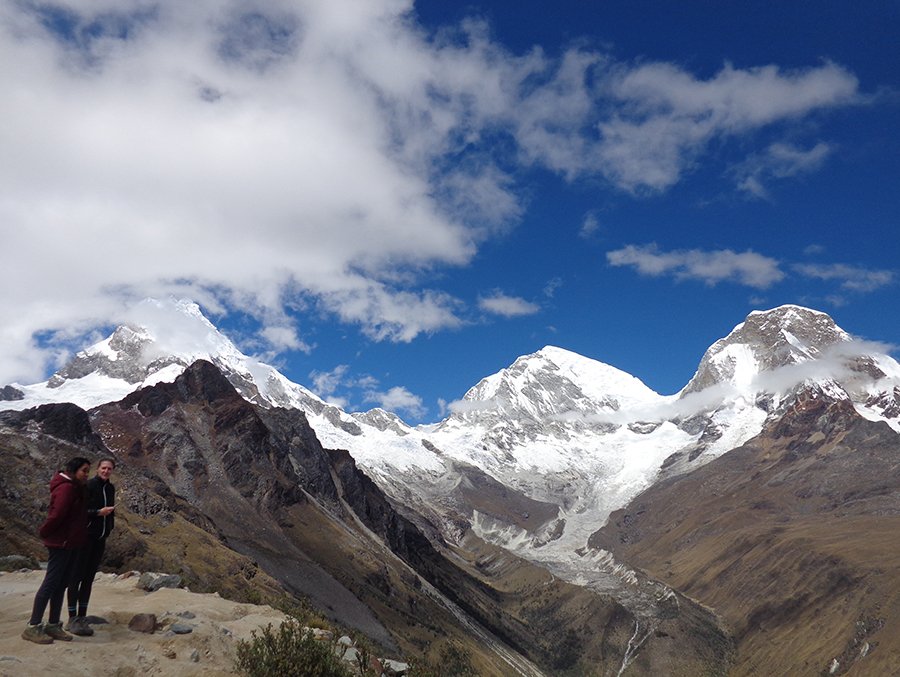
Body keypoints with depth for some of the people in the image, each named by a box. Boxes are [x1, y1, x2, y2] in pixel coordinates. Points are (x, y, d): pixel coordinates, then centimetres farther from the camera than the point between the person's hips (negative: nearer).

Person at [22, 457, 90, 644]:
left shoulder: (75, 488, 15)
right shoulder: (66, 488, -18)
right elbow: (57, 514, -22)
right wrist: (44, 533, -8)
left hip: (70, 543, 10)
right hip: (60, 543, -10)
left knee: (62, 584, 12)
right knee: (51, 583, -6)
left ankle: (53, 625, 19)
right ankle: (33, 627, 1)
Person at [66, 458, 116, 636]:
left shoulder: (111, 488, 12)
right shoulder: (87, 486, -10)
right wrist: (98, 512, -22)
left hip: (100, 538, 7)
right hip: (85, 536, -7)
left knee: (89, 578, 9)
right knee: (77, 576, -3)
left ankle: (82, 618, 13)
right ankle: (72, 619, 0)